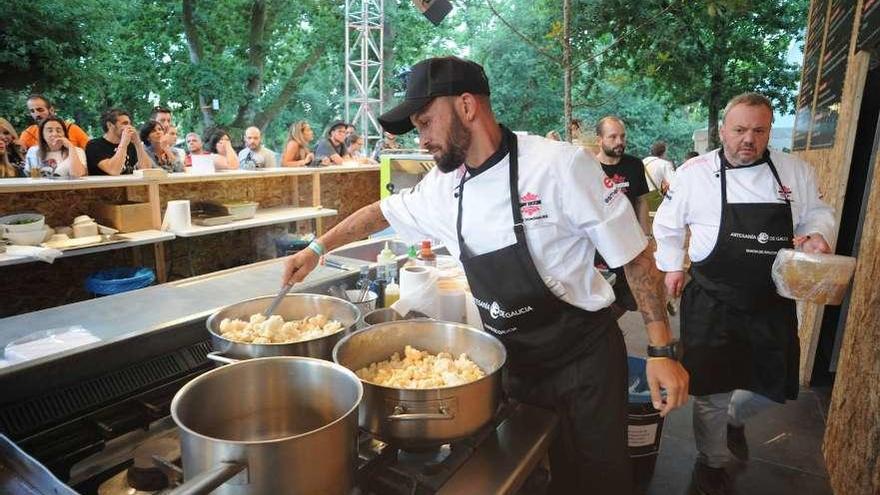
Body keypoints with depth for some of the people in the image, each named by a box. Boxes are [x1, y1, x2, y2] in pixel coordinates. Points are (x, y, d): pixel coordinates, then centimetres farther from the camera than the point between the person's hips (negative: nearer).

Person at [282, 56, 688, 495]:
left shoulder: (561, 165, -21)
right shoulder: (443, 187, -4)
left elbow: (635, 257, -14)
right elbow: (383, 212, 14)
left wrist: (662, 350, -14)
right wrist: (317, 249, 15)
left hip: (583, 357, -4)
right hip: (512, 360, 5)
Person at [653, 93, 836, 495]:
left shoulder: (796, 171, 1)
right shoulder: (695, 172, -7)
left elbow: (817, 213, 12)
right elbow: (667, 225, 3)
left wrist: (818, 234, -9)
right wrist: (673, 266, 3)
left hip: (773, 304, 4)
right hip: (713, 304, -3)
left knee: (776, 385, 16)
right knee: (713, 390, 6)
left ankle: (735, 419, 50)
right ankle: (710, 463, 32)